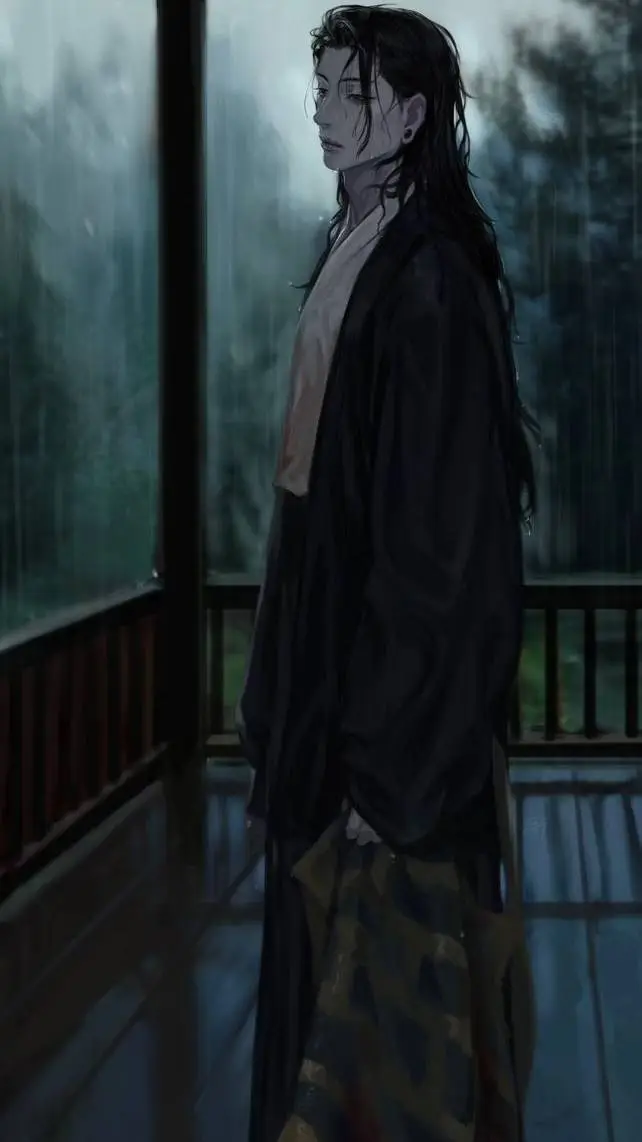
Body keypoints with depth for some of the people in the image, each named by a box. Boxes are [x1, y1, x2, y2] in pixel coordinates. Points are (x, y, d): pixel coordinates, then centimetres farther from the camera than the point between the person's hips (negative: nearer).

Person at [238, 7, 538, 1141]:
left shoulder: (430, 281, -18)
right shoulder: (350, 254, 11)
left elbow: (442, 530, -21)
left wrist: (392, 753, -21)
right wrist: (286, 699, 15)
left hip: (397, 665, -9)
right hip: (330, 655, 9)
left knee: (389, 953, 3)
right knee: (322, 949, 17)